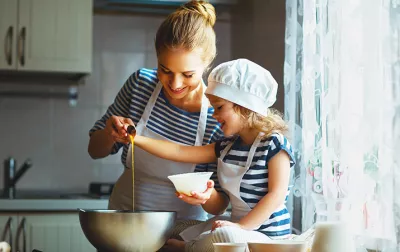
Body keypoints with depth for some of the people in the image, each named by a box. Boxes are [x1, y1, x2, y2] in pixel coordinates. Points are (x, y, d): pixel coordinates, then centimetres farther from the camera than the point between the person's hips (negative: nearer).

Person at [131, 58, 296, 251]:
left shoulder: (274, 144, -12)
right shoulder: (226, 146, 9)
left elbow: (277, 195, -19)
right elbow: (180, 152, 8)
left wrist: (241, 226, -25)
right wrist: (138, 139, 3)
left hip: (267, 236, -7)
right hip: (238, 226, 7)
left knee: (225, 237, -34)